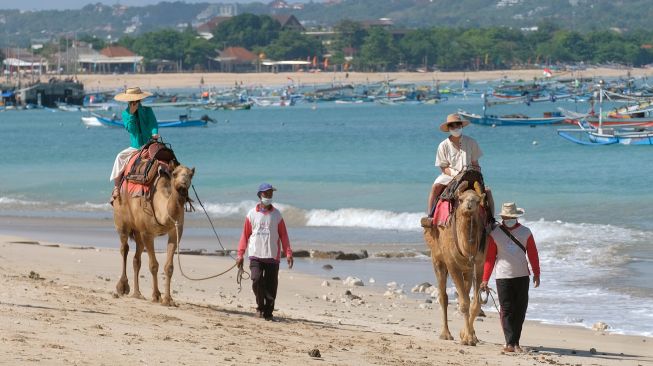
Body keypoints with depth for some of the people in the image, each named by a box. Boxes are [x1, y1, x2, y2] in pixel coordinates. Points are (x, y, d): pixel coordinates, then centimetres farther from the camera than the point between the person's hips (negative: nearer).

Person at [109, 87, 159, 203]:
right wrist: (132, 114, -18)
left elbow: (153, 123, -12)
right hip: (135, 147, 1)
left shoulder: (147, 111, 0)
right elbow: (130, 128, -10)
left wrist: (155, 133, -31)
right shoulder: (125, 113, 2)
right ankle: (116, 187, -18)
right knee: (120, 157, -23)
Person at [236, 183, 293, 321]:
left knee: (271, 285, 0)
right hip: (256, 255, -1)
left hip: (272, 256, 1)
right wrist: (240, 254, 4)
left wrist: (288, 254, -3)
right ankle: (260, 306, 3)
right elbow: (245, 235, 8)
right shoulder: (252, 214, 6)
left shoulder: (277, 215, 8)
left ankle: (268, 312, 10)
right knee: (257, 279, -17)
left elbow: (283, 236, 7)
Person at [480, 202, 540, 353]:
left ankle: (515, 343, 8)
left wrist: (536, 274, 5)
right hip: (503, 277, -2)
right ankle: (510, 342, -6)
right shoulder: (494, 234, 0)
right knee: (507, 311, -4)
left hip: (522, 276, 2)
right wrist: (485, 279, -3)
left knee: (520, 310, 2)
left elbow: (533, 254, 9)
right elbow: (489, 258, 1)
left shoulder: (525, 232, 5)